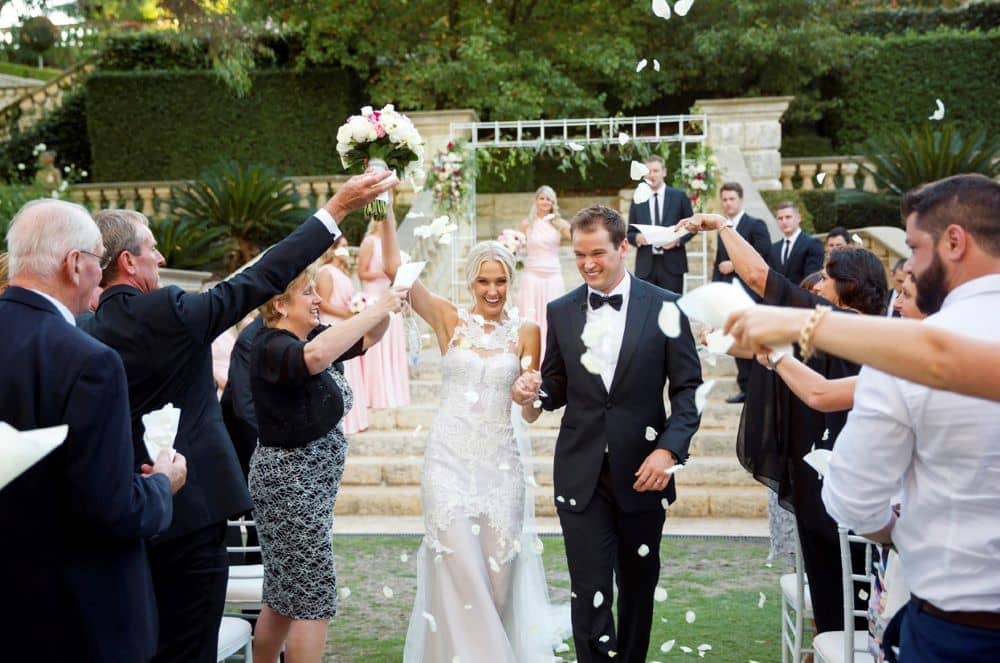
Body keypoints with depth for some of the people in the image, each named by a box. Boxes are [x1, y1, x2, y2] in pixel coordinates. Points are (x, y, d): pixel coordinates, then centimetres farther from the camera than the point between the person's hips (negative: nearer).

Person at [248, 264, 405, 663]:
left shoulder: (313, 337, 7)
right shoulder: (272, 347, -18)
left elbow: (368, 339, 13)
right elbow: (315, 356, -39)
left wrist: (386, 307, -8)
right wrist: (376, 309, -34)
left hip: (306, 481, 9)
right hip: (291, 480, -9)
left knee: (285, 596, 17)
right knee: (312, 598, -5)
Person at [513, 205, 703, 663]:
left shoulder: (664, 307, -4)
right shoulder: (560, 311, 3)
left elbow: (689, 389, -3)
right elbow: (557, 386, 11)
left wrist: (669, 449, -15)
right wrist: (534, 392, -11)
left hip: (642, 470, 0)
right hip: (581, 474, 1)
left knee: (638, 584, 15)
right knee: (589, 590, -3)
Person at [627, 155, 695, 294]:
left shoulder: (679, 196, 5)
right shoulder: (637, 200, 10)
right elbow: (630, 233, 12)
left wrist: (678, 240, -11)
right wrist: (637, 238, -11)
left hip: (672, 263, -1)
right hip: (645, 265, 1)